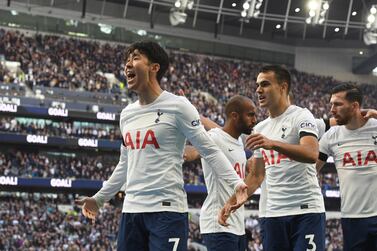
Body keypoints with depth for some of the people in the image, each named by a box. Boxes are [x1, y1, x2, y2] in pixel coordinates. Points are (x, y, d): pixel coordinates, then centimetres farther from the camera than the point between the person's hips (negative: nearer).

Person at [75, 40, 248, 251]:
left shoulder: (178, 106, -5)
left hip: (167, 210, -7)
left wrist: (236, 182, -19)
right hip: (131, 210, 7)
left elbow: (210, 150, -6)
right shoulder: (127, 114, 15)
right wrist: (99, 199, 30)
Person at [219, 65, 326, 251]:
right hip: (273, 214, 7)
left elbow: (311, 154, -23)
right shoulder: (260, 129, 17)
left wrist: (273, 144, -34)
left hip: (306, 211, -6)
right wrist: (233, 201, 8)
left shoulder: (301, 116, -4)